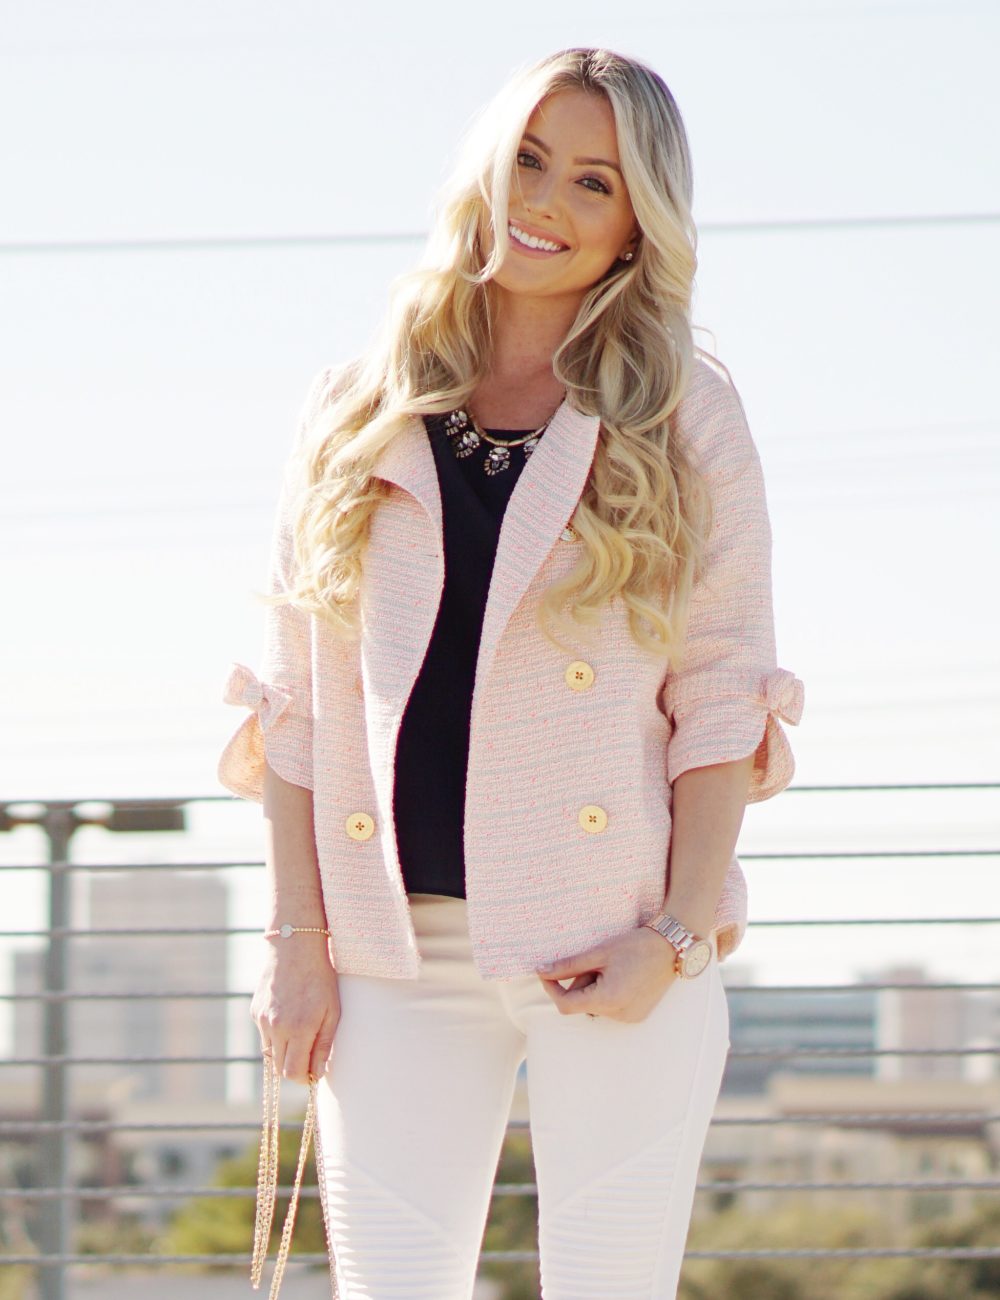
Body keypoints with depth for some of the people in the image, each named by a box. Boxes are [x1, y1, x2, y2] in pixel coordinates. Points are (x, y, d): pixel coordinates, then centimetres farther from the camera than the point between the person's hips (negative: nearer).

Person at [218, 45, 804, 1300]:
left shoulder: (686, 420, 5)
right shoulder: (356, 410, 9)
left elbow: (721, 693, 2)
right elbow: (296, 696, 8)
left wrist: (679, 936, -8)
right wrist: (296, 938, 0)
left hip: (613, 955, -1)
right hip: (399, 954, 2)